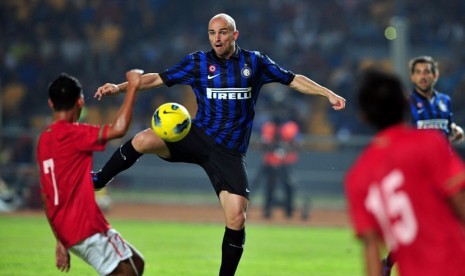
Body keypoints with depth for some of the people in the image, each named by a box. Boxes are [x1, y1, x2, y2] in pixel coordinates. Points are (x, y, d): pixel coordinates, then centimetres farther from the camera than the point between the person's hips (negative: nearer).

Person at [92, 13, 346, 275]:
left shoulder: (254, 62, 4)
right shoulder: (197, 62, 3)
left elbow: (294, 79, 9)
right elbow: (157, 78, 5)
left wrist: (329, 93, 0)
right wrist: (120, 87, -6)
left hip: (230, 152, 0)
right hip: (198, 136, 0)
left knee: (236, 219, -13)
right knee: (144, 140, -26)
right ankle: (98, 180, -5)